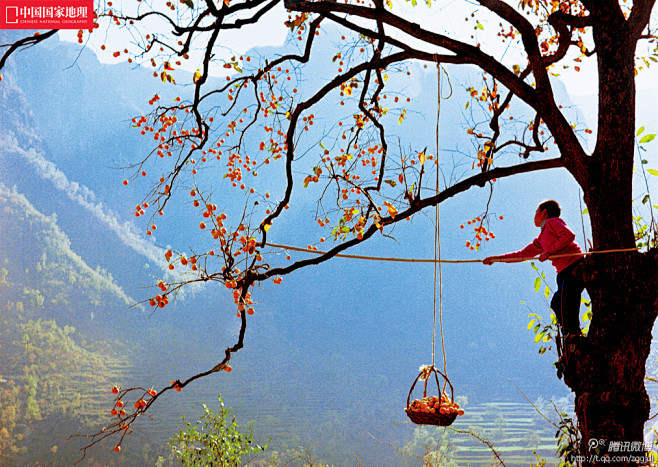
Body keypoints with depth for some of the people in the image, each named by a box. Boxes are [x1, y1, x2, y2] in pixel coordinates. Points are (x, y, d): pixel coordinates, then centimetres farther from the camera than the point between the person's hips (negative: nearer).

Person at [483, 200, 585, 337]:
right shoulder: (541, 239, 28)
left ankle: (574, 333, -31)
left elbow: (569, 235, -10)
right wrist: (496, 258, 32)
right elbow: (523, 254, 32)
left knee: (565, 299, -23)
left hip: (575, 264, -8)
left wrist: (549, 251, -13)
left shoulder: (553, 222, 5)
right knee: (557, 302, -6)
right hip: (564, 272, 8)